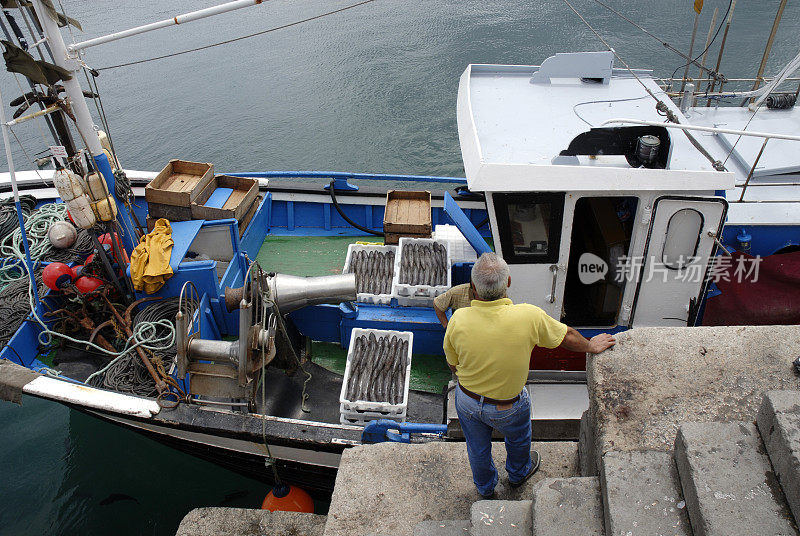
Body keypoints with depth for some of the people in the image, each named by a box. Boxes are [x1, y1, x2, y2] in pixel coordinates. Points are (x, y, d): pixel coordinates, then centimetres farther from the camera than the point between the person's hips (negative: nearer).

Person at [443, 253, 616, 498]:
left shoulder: (458, 320, -28)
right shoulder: (529, 316, -30)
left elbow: (453, 365, -10)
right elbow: (567, 337, -10)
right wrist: (591, 346, 13)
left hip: (467, 401, 1)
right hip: (509, 407, -1)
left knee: (478, 448, 30)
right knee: (518, 440, 34)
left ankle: (485, 487, 59)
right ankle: (518, 473, 64)